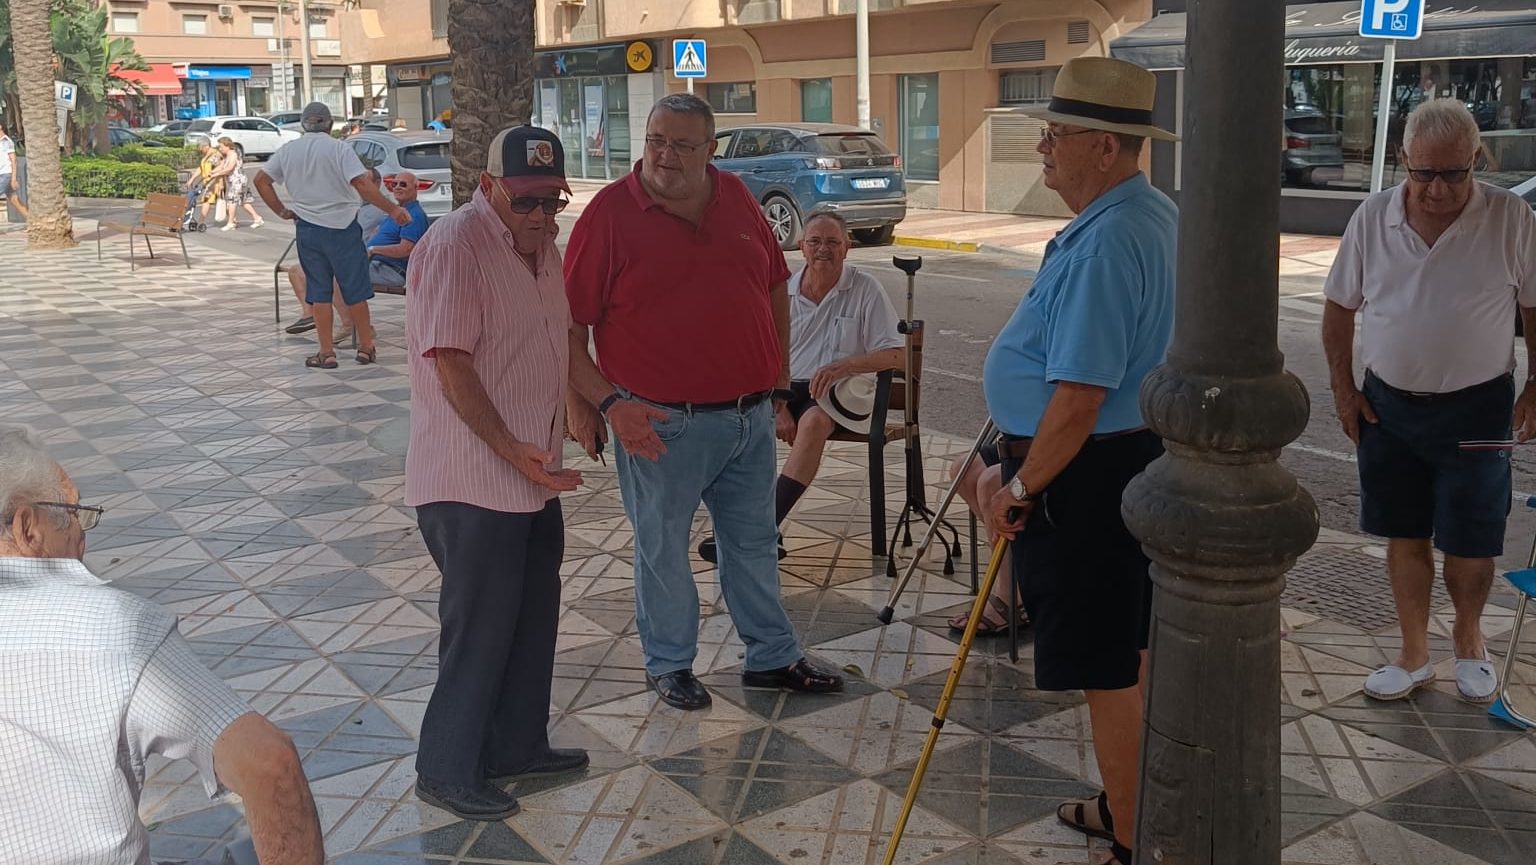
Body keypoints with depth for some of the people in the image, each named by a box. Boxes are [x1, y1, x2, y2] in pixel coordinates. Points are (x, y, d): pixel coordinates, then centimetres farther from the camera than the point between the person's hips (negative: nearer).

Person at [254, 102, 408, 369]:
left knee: (318, 292, 8)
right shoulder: (339, 149, -8)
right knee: (355, 289, 6)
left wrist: (281, 211, 9)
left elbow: (261, 180, 6)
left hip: (307, 229, 3)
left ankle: (327, 352, 7)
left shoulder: (288, 151, 6)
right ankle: (366, 347, 12)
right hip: (341, 227, -3)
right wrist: (393, 210, -17)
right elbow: (362, 184, -19)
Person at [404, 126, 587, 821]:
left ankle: (517, 746, 34)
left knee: (532, 620, 18)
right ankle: (446, 772, 17)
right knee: (479, 629, 1)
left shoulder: (540, 244, 11)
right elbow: (451, 365, -22)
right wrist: (511, 449, -24)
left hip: (533, 475, 9)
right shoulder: (455, 247, -18)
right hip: (472, 482, -9)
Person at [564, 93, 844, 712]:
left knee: (754, 542, 18)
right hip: (661, 425, -5)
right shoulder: (612, 212, -10)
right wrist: (605, 401, -18)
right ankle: (668, 664, 30)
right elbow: (567, 324, -11)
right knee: (662, 549, 10)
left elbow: (776, 290, 16)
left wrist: (777, 381, 13)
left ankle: (772, 657, 34)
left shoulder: (737, 200, 5)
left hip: (751, 417, 5)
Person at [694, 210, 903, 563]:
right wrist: (778, 409, -11)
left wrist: (844, 365, -21)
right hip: (787, 390, 3)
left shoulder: (865, 289, 0)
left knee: (814, 421, -37)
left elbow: (897, 355, -5)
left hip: (842, 393, -3)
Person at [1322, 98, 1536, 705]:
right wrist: (1343, 388, 1)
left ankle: (1469, 639, 34)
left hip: (1475, 409, -2)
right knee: (1405, 538, 11)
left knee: (1470, 545, 7)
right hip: (1387, 405, 2)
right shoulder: (1372, 218, -3)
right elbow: (1340, 307, 5)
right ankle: (1414, 657, 26)